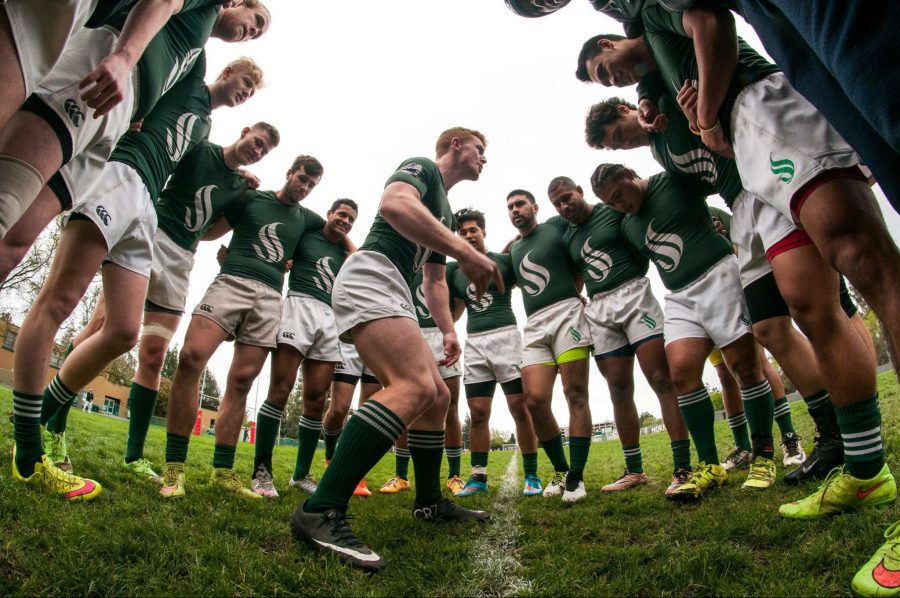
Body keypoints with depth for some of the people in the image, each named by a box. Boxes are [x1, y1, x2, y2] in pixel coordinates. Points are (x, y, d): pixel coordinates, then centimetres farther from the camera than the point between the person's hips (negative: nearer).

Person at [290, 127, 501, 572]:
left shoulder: (445, 212, 30)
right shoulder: (422, 167, 3)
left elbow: (435, 282, 33)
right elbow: (393, 203, -22)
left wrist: (448, 331, 21)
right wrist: (466, 252, -28)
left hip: (393, 297, 11)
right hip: (370, 278, -11)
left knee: (437, 396, 10)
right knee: (415, 385, -29)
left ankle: (429, 501, 21)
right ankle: (320, 511, -31)